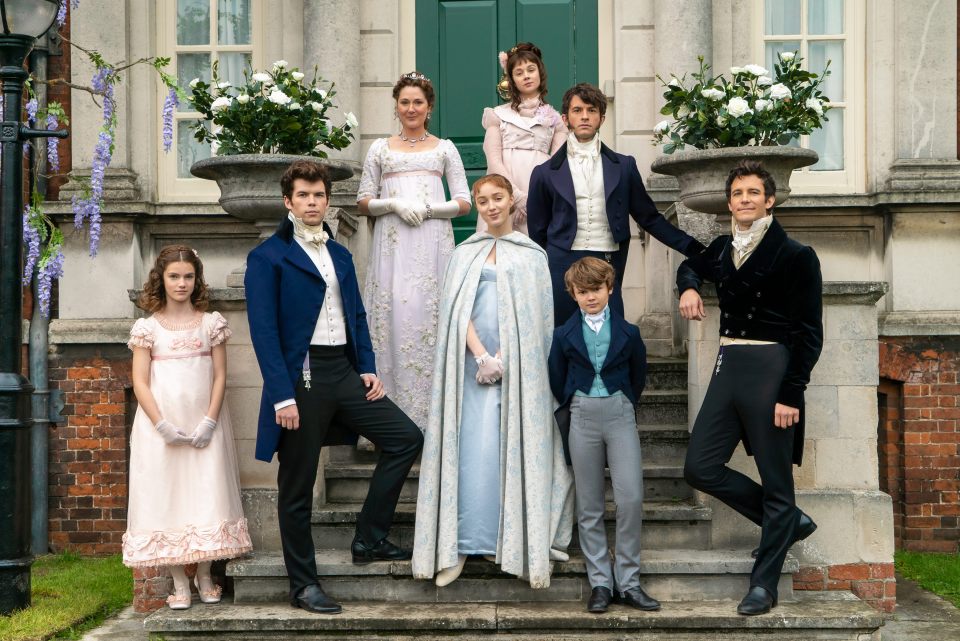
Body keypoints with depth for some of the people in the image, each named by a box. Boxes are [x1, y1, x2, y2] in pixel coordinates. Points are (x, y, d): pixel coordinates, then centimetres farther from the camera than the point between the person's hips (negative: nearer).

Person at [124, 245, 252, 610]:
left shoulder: (211, 323, 5)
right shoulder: (147, 327, 3)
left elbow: (220, 375, 3)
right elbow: (140, 382, -1)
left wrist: (210, 421, -8)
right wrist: (162, 425, -12)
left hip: (204, 425, 1)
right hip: (160, 425, 0)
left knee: (207, 494, 0)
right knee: (165, 495, 0)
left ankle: (204, 576, 13)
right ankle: (179, 583, 7)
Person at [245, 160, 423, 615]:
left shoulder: (340, 255, 17)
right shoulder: (268, 257, -5)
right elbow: (263, 330, -11)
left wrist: (367, 369, 5)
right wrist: (282, 396, -18)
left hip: (345, 372, 7)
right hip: (301, 377, -6)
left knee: (406, 438, 1)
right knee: (297, 485, 3)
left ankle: (369, 540, 11)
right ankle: (303, 585, 14)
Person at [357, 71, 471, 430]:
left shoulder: (444, 149, 12)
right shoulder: (380, 149, 15)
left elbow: (463, 203, 7)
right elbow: (364, 202, 11)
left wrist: (428, 208, -9)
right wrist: (394, 204, -7)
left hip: (432, 245, -1)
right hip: (392, 247, 1)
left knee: (430, 317, -7)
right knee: (393, 316, -7)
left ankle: (433, 414, -2)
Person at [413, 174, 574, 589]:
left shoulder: (531, 255, 11)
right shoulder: (465, 254, 15)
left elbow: (533, 316, 2)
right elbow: (458, 310, 3)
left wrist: (502, 358, -10)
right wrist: (482, 355, -12)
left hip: (519, 364, 0)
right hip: (475, 361, 1)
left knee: (516, 449, -5)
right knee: (473, 450, -7)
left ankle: (513, 542, 1)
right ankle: (461, 543, -4)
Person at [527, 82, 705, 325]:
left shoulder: (623, 166, 10)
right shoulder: (546, 173, 6)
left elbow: (649, 218, 13)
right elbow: (537, 232, 11)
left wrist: (695, 249, 7)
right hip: (562, 266, -1)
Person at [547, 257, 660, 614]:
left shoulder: (627, 332, 4)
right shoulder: (564, 335, 4)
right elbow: (557, 381, 13)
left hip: (620, 414, -1)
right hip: (582, 417, 1)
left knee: (631, 498, -10)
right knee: (589, 506, 4)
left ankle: (628, 582, 1)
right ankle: (600, 582, 11)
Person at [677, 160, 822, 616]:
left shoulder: (795, 256, -6)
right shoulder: (723, 249, 11)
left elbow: (809, 333, -9)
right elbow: (692, 266, 34)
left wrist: (791, 395, -16)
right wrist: (688, 287, 9)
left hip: (771, 369, -7)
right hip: (728, 368, 7)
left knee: (775, 482, 1)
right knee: (700, 467, 5)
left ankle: (764, 584, 13)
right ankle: (789, 522, 22)